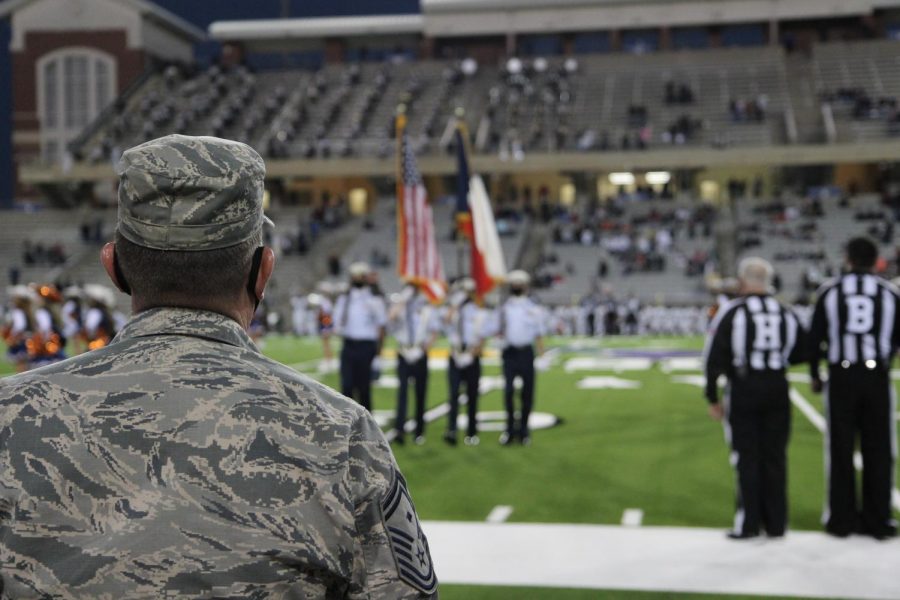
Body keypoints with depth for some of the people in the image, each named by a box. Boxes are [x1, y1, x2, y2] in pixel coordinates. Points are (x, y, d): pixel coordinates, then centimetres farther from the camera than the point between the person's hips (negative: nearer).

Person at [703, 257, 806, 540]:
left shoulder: (730, 312, -6)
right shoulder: (786, 314, 6)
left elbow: (714, 358, -8)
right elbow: (801, 352, 12)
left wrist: (712, 398, -1)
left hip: (743, 390, -3)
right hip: (777, 390, 3)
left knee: (747, 458, 3)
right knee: (775, 457, 10)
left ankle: (748, 524, 5)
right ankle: (776, 523, 16)